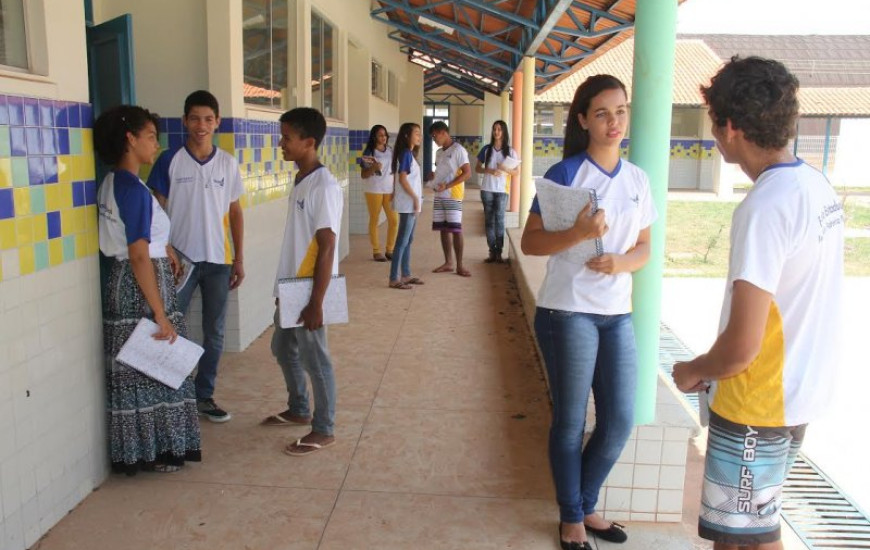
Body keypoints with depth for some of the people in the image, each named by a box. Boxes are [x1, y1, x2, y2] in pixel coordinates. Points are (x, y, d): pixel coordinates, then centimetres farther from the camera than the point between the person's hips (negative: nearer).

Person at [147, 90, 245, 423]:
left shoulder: (228, 163, 4)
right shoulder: (170, 161, -4)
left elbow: (235, 212, 8)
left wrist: (239, 258, 6)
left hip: (218, 260, 3)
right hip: (180, 259, -2)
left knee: (214, 333, 10)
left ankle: (204, 396, 23)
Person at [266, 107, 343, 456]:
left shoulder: (324, 186, -19)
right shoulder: (301, 180, 9)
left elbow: (326, 247, -21)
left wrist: (316, 302, -22)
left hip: (308, 291, -10)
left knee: (314, 359, 2)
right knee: (283, 349, 22)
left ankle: (324, 430, 18)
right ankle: (299, 410, 40)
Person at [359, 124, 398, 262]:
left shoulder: (390, 151, 8)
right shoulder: (369, 153, -4)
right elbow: (364, 175, -5)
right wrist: (373, 168, -22)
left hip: (390, 190, 4)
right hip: (374, 191, -4)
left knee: (394, 220, -1)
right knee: (374, 220, 3)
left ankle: (390, 250, 11)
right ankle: (376, 251, 11)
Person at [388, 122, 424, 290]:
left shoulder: (410, 153, 14)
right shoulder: (405, 153, -14)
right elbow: (402, 179, -20)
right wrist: (415, 198, -18)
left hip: (411, 203, 10)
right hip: (408, 203, -10)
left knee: (408, 240, 13)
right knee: (402, 240, -7)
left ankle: (406, 275, 21)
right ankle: (394, 279, -4)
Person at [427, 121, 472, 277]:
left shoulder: (458, 150, -9)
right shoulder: (439, 152, 16)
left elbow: (467, 173, -14)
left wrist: (447, 186, -20)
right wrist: (433, 177, 4)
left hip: (453, 196, -8)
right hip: (439, 196, 8)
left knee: (455, 229, -7)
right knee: (443, 229, 8)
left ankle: (459, 265, -3)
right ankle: (448, 263, 15)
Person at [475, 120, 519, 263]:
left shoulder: (510, 151, 2)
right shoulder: (486, 149, 5)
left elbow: (517, 172, 4)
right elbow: (477, 168, 8)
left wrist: (505, 169, -17)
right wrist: (489, 171, -11)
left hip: (502, 190, -2)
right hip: (486, 189, 2)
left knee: (499, 219, -6)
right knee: (489, 220, 4)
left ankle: (499, 252, -2)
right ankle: (492, 252, 10)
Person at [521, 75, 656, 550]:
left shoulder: (637, 179, 8)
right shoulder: (564, 173, -8)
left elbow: (644, 246, 13)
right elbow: (529, 242, -9)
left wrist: (624, 262, -9)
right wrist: (577, 234, -26)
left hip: (617, 314, 5)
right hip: (568, 312, -5)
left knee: (620, 422, 11)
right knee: (571, 422, 7)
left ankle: (586, 505, 34)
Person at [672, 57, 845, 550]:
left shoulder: (765, 207, -25)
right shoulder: (818, 186, 3)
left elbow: (741, 346, -26)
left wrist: (693, 371, -5)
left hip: (757, 406, -9)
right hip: (799, 392, 9)